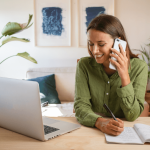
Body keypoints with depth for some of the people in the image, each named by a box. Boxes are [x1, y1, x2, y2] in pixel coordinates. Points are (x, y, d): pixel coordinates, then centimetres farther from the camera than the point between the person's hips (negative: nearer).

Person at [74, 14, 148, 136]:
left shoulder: (139, 67, -6)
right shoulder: (84, 65, -4)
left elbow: (132, 116, -9)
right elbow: (80, 106, -10)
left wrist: (124, 76, -19)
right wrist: (100, 122, -28)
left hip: (125, 133, 0)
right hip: (91, 130, 1)